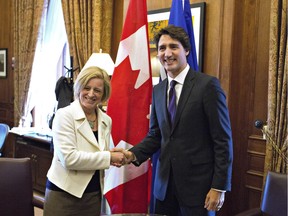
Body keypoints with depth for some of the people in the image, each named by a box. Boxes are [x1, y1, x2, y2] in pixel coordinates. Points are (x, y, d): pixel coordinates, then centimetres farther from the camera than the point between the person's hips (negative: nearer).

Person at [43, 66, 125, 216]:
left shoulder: (106, 121, 5)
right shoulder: (64, 115, -11)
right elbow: (69, 158, -21)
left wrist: (112, 159, -6)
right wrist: (108, 157, -17)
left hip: (94, 193, 5)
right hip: (64, 194, -5)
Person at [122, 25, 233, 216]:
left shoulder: (208, 85, -10)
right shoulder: (158, 90, 8)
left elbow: (223, 140, -11)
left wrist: (219, 187, -13)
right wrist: (134, 154, -6)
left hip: (198, 182, -5)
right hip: (165, 182, 5)